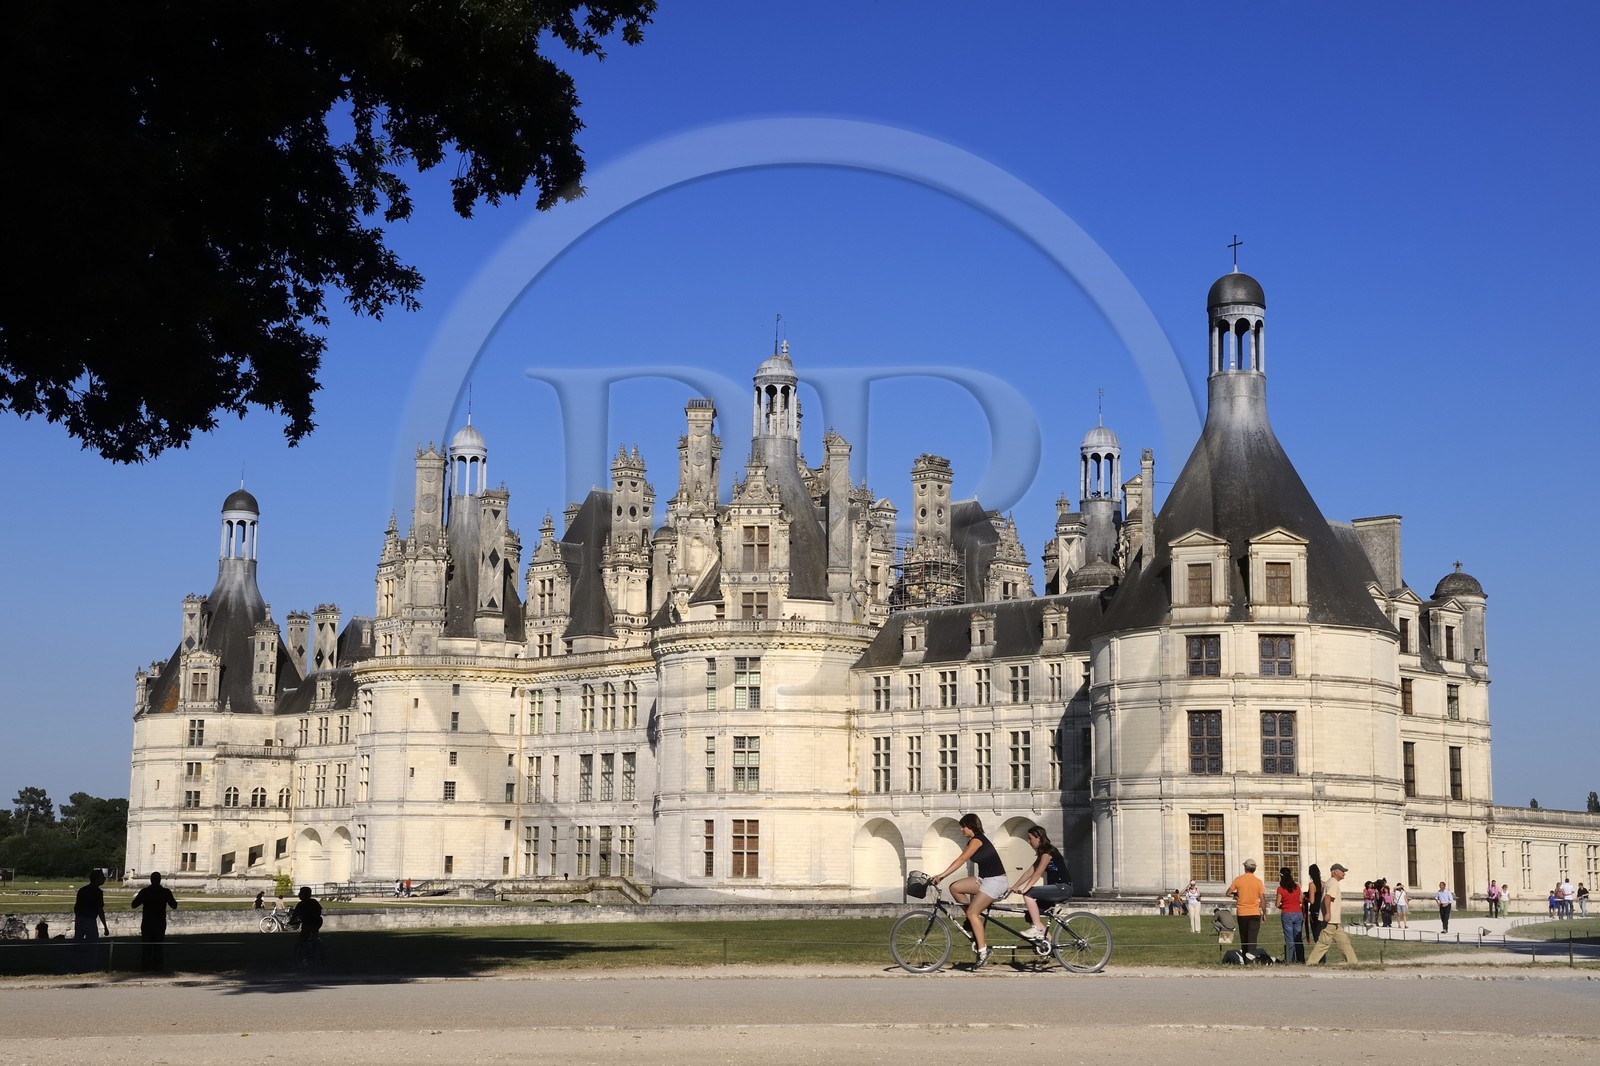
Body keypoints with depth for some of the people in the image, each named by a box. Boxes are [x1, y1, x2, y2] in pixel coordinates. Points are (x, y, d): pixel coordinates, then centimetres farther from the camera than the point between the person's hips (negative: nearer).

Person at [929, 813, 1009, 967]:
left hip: (995, 881, -9)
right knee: (955, 888, -2)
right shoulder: (973, 841, 15)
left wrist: (942, 875, -26)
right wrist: (942, 876, 4)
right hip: (985, 879, 9)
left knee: (972, 912, -15)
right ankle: (976, 919, 5)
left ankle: (983, 950, -13)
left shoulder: (977, 840, -15)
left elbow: (961, 860, -23)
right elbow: (961, 859, 12)